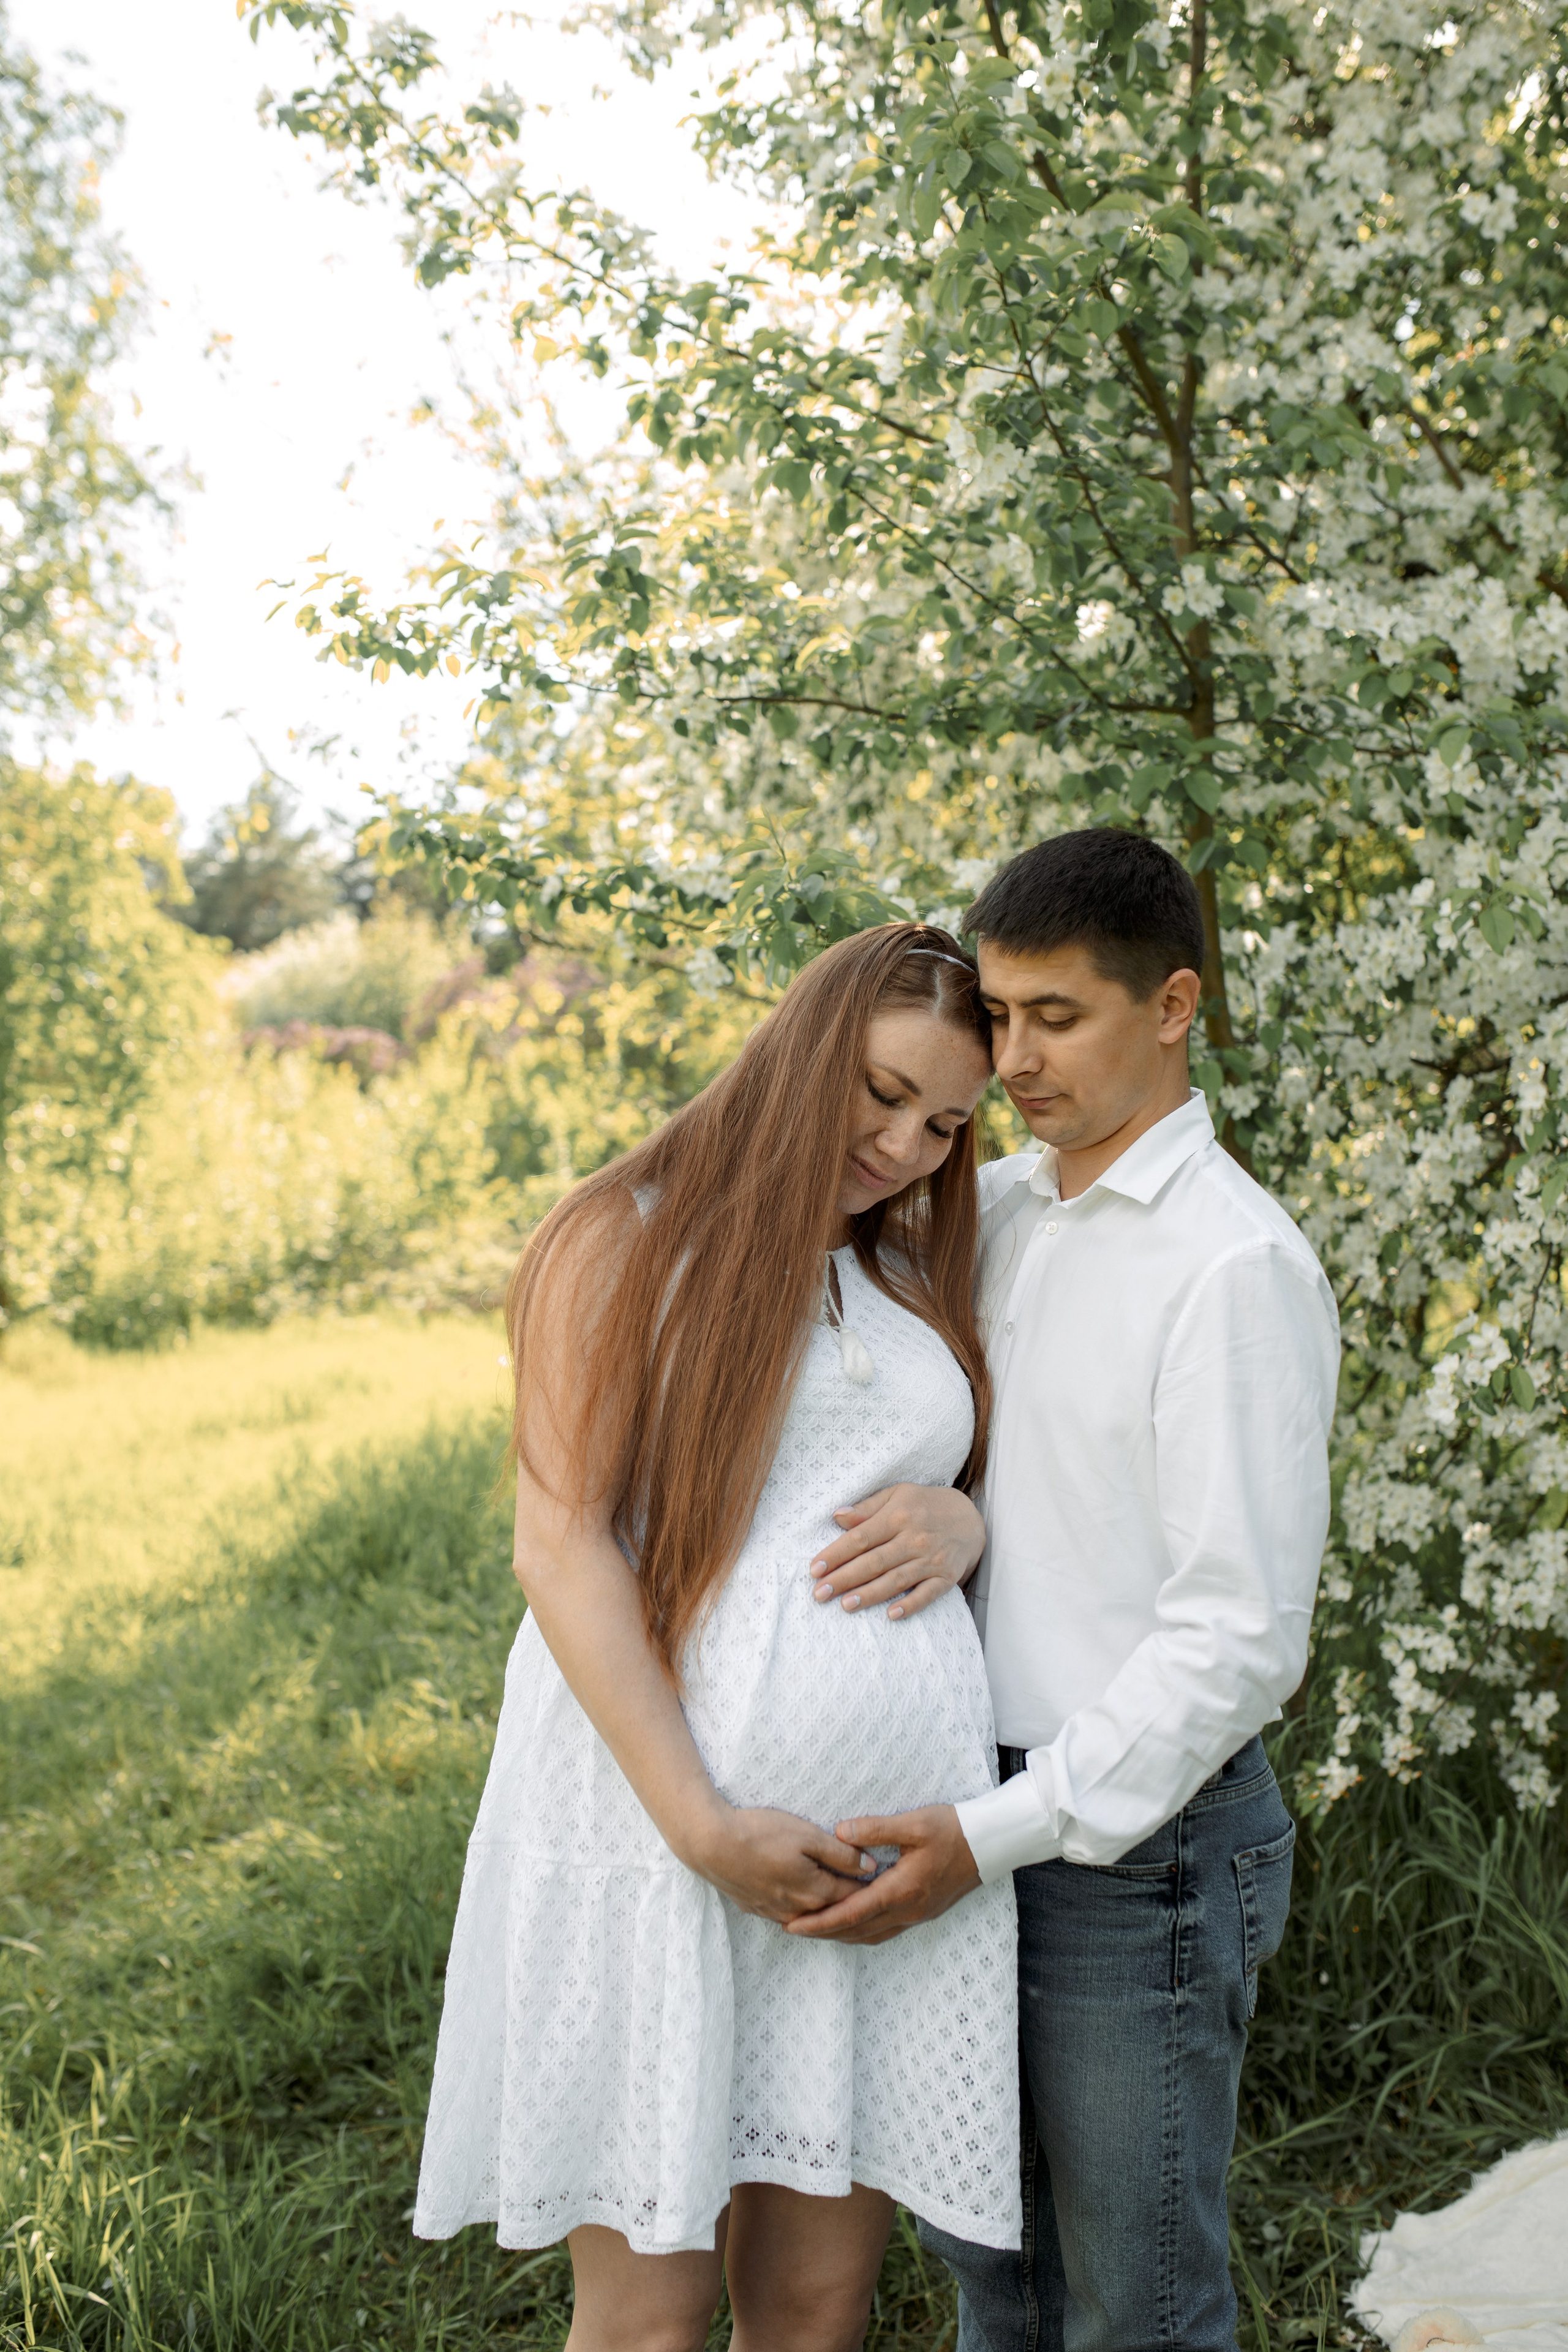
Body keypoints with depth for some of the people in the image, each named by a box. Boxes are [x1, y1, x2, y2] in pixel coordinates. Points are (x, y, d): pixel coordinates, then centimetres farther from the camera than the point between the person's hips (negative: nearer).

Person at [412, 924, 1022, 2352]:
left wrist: (963, 1522, 0)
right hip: (660, 1817, -4)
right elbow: (561, 1547, -7)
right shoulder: (627, 1241, 1)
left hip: (891, 1843, 5)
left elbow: (996, 1493, 27)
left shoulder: (920, 1286, 18)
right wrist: (703, 1824, -16)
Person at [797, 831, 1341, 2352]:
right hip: (988, 1819, 7)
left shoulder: (1236, 1265, -18)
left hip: (1137, 1841, -7)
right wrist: (929, 1511, -5)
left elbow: (1243, 1634, -20)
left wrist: (994, 1839, -23)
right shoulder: (997, 1211, 6)